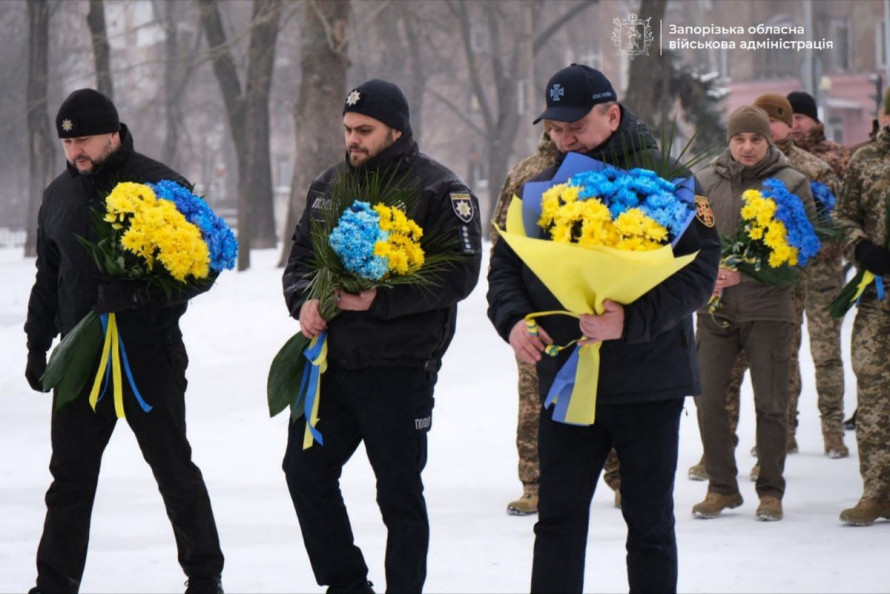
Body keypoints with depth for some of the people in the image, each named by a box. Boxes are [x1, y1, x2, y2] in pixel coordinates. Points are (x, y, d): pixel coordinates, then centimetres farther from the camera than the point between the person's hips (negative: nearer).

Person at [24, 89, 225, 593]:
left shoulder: (160, 184, -6)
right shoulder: (60, 195, 12)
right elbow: (48, 277, 23)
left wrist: (141, 292, -24)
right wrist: (37, 343, 19)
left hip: (150, 350, -5)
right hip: (80, 356, 5)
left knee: (174, 469, 2)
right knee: (70, 476, 6)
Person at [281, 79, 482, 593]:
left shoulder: (441, 191, -7)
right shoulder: (331, 185, 14)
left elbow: (460, 273, -15)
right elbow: (302, 255, 20)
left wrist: (381, 299, -22)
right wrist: (303, 299, -3)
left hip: (399, 370, -6)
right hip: (331, 358, 7)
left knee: (399, 493, 1)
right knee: (305, 468, 7)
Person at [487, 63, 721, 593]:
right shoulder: (542, 191, 9)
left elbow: (700, 271, -15)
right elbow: (504, 267, 14)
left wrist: (631, 320, -28)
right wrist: (513, 320, -8)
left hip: (647, 383, -4)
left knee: (650, 522, 5)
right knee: (558, 518, 6)